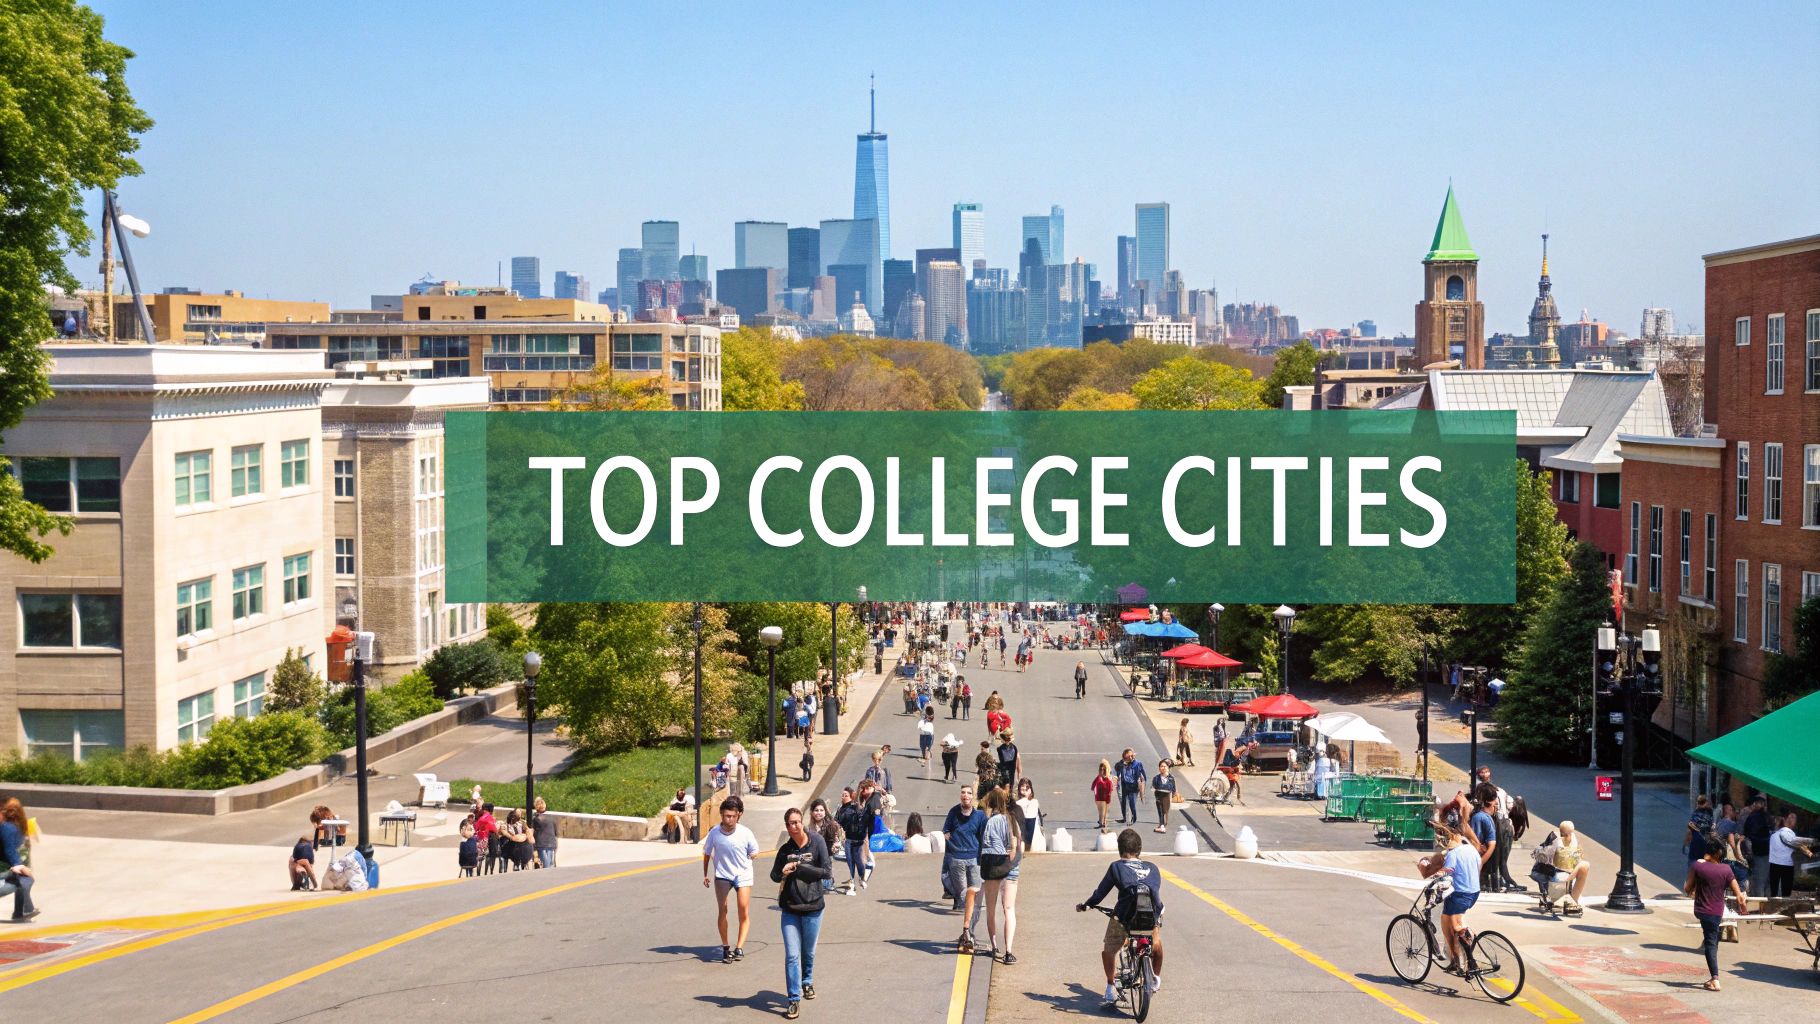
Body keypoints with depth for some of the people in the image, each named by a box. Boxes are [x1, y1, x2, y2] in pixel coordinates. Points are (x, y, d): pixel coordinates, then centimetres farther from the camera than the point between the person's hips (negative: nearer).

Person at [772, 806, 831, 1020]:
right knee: (792, 955, -5)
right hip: (790, 910, 1)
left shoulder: (816, 842, -8)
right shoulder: (785, 849, 2)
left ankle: (807, 982, 44)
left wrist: (798, 868, -16)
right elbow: (774, 875, 12)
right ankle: (794, 1000, -2)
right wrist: (782, 873, -11)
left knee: (808, 953, 16)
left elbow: (826, 872, -11)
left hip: (812, 907, -1)